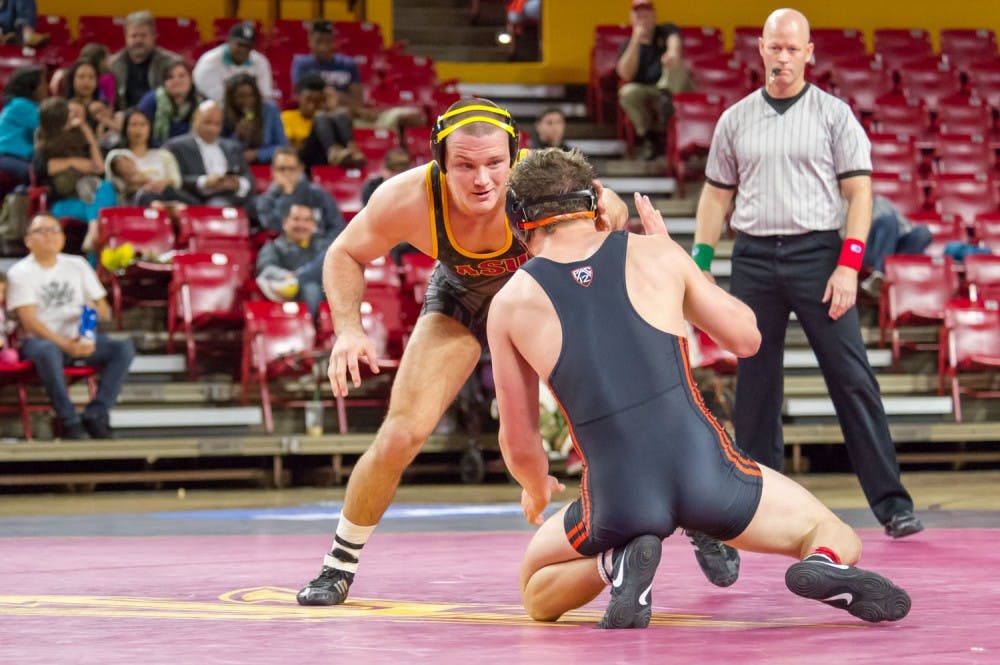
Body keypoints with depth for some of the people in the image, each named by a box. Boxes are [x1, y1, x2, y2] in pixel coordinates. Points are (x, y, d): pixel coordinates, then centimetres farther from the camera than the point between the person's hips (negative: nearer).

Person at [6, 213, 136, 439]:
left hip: (80, 339, 5)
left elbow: (105, 312, 14)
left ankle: (95, 416, -24)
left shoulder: (78, 265, 13)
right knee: (48, 351, -40)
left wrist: (94, 309, -13)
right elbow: (30, 321, -11)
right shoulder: (19, 273, 0)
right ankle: (70, 422, -33)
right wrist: (66, 345, -24)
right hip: (40, 340, -4)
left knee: (124, 348, -21)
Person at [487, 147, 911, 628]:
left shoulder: (510, 305, 8)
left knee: (537, 593, 27)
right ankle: (826, 565, -14)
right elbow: (746, 338, 21)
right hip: (702, 468, 0)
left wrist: (537, 490, 39)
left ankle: (617, 565, -4)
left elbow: (518, 443, 16)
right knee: (836, 537, 23)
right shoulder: (653, 254, 8)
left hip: (616, 495, 0)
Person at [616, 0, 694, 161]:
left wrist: (672, 51, -48)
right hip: (646, 91, 2)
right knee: (627, 92, -30)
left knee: (673, 60, -27)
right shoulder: (629, 45, 9)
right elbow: (626, 75, -9)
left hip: (674, 87, -2)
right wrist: (636, 41, -15)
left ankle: (667, 100, -46)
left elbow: (674, 38, -21)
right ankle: (650, 137, -19)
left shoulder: (665, 31, 8)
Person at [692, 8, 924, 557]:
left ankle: (891, 504, -7)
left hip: (817, 253, -3)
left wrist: (849, 264, -11)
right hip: (753, 259, 3)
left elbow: (858, 191, 0)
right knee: (755, 385, 4)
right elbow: (716, 195, 16)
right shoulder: (735, 120, 12)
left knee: (852, 379, -8)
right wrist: (700, 263, 7)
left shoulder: (834, 115, 4)